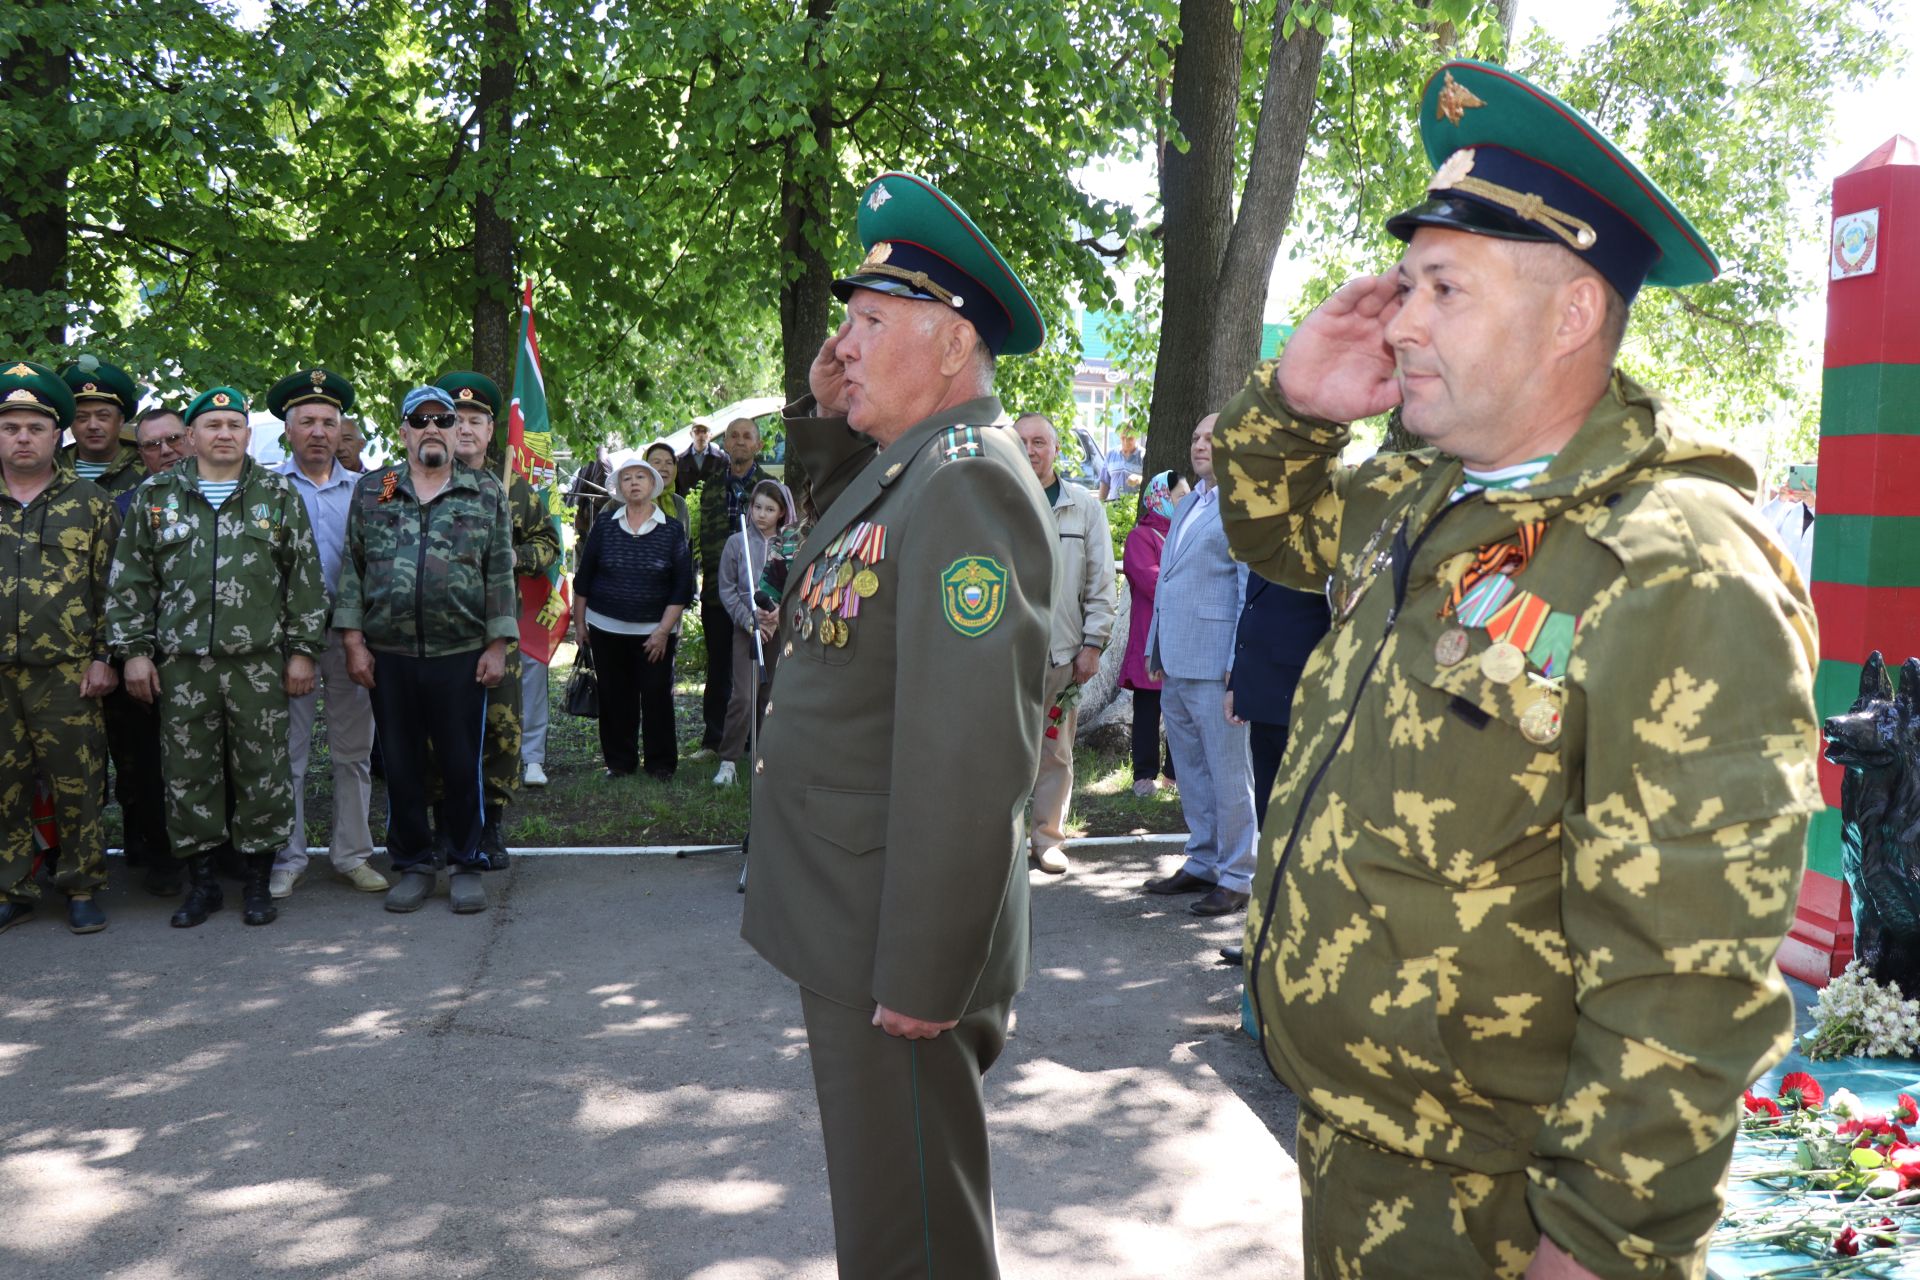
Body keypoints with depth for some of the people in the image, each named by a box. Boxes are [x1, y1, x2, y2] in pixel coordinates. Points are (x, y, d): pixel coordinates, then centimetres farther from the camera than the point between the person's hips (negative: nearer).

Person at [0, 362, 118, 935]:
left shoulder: (90, 503, 4)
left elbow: (111, 586, 3)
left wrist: (104, 656, -4)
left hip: (68, 673, -2)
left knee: (76, 785, 2)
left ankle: (82, 888, 13)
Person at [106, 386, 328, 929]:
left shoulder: (278, 494, 6)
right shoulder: (156, 495, 8)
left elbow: (305, 579, 5)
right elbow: (131, 580, 8)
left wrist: (303, 649, 0)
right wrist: (133, 650, 2)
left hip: (259, 662, -1)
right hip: (181, 663, 1)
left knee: (262, 772, 3)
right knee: (188, 773, 6)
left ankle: (258, 882, 15)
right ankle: (200, 881, 19)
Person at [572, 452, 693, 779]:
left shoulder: (672, 531, -1)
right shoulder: (604, 526, 2)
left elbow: (682, 586, -1)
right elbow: (583, 577, 8)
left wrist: (664, 631, -7)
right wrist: (579, 622, 5)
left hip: (655, 632, -1)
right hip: (606, 629, 1)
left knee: (656, 697, 0)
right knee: (614, 699, 6)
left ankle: (660, 763, 13)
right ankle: (619, 761, 18)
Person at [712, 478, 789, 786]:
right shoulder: (737, 542, 1)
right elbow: (727, 590, 2)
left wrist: (782, 612, -14)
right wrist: (749, 619, -9)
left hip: (781, 629, 1)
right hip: (746, 629, -1)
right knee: (743, 696, -8)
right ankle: (728, 761, 0)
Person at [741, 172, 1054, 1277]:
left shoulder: (967, 481, -21)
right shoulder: (900, 467, 10)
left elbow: (966, 757, -27)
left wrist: (919, 979, -24)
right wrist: (830, 421, 11)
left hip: (901, 953, -9)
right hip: (851, 934, 9)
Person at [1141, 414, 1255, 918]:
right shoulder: (1187, 504, 18)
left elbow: (1253, 591, -14)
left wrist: (1239, 665, -18)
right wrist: (1155, 649, 18)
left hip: (1216, 667, -9)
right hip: (1176, 665, 9)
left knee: (1228, 774, 0)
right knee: (1191, 772, 16)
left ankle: (1237, 878, 9)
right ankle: (1202, 863, 28)